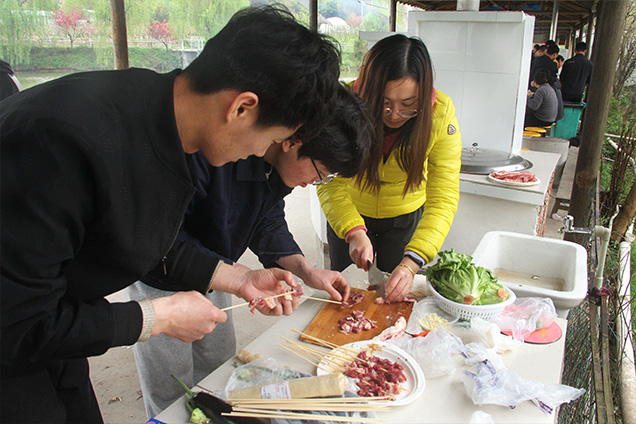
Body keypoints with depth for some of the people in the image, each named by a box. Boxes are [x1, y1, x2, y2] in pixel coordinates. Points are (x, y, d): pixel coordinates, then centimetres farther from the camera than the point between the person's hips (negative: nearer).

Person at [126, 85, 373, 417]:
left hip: (209, 272, 7)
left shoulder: (278, 162, -14)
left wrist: (304, 269, -15)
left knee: (220, 367, 20)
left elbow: (266, 219, -2)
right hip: (159, 278, -6)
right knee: (171, 394, 9)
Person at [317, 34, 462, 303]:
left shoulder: (440, 113, -28)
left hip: (407, 216, 0)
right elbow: (330, 182, -26)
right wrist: (354, 232, -43)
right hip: (351, 214, 1)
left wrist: (411, 263, -42)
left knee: (396, 293, 15)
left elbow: (443, 198, -30)